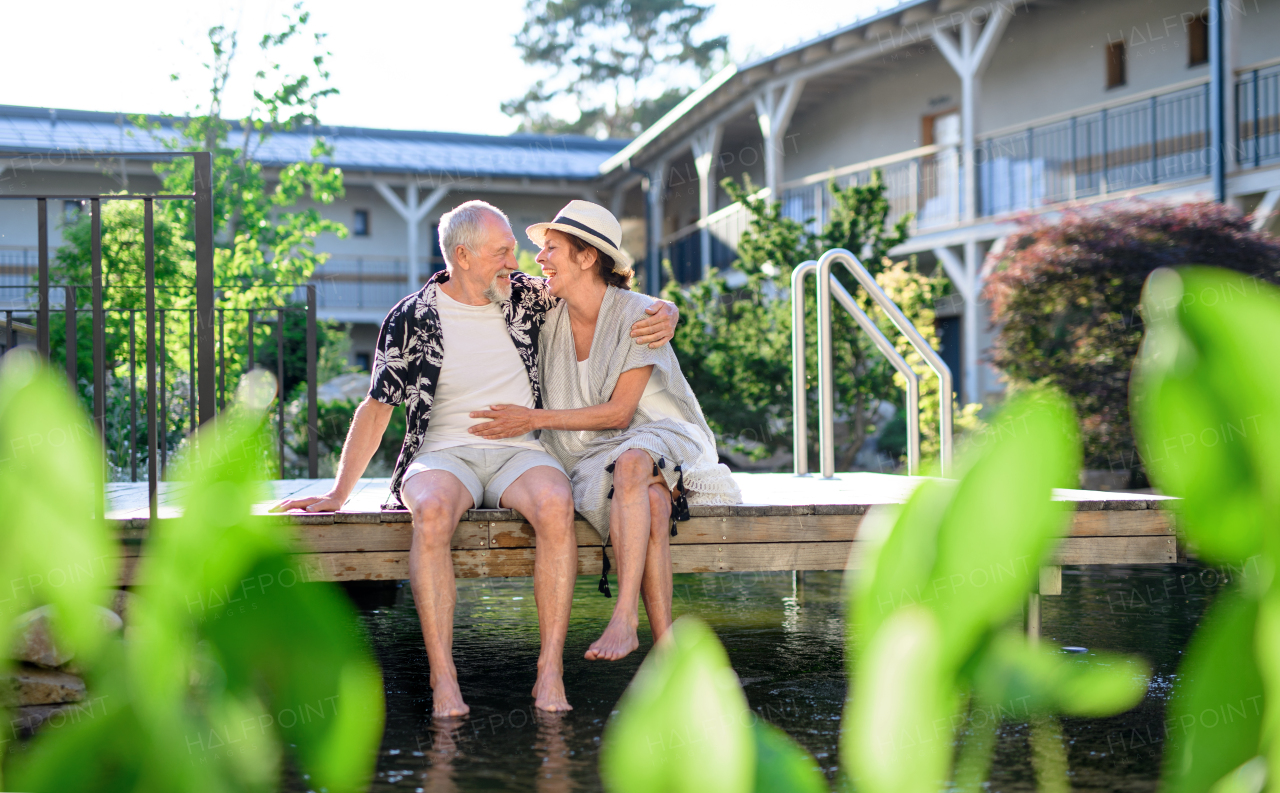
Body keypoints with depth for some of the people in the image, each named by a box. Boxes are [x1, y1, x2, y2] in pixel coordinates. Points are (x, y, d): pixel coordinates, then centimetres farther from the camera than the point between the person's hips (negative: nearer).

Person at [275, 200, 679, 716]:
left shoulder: (525, 297, 10)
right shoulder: (411, 319, 3)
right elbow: (376, 409, 7)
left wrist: (664, 313, -1)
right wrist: (338, 493, 1)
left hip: (519, 452, 1)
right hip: (444, 453, -1)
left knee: (555, 503, -35)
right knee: (432, 511, -38)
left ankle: (551, 672, -32)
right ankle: (443, 681, -35)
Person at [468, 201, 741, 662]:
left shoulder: (636, 314, -7)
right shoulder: (549, 320, 9)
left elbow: (619, 412, -12)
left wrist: (535, 419, -14)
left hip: (662, 437, -3)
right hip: (591, 459, 3)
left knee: (630, 462, -41)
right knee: (651, 503, -34)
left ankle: (624, 618, -47)